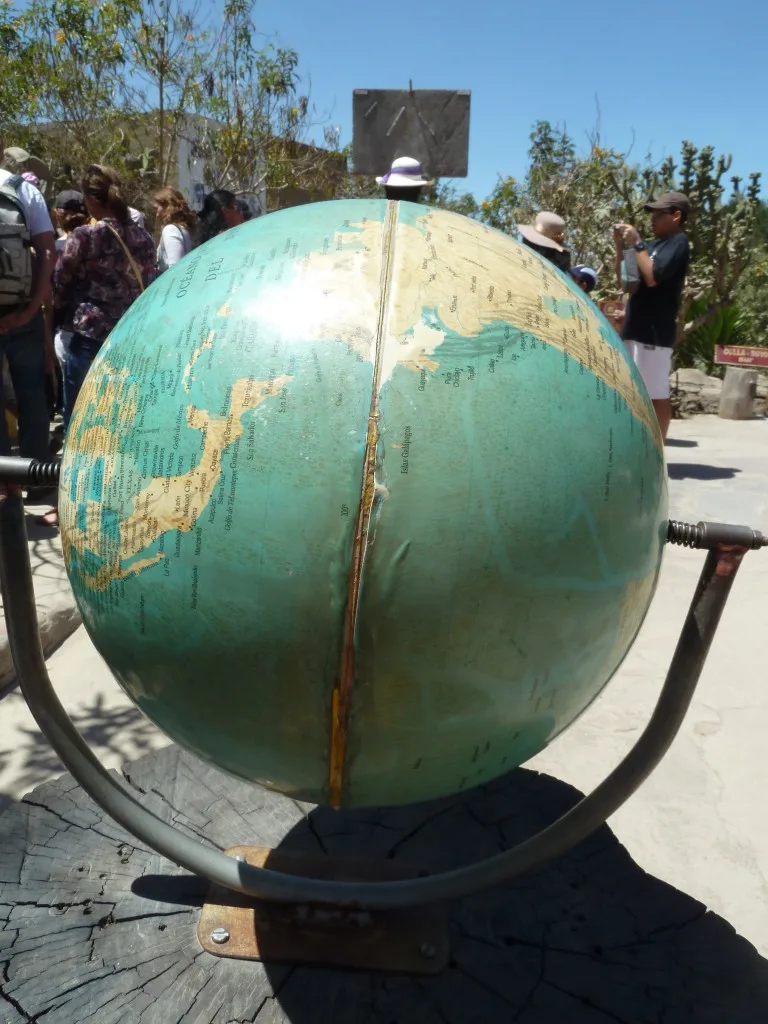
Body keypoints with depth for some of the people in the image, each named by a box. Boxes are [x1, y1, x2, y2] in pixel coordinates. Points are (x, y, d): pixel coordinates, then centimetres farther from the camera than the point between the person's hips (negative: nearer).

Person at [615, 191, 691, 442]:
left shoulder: (678, 242, -6)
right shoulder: (653, 244, 18)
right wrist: (621, 246, 8)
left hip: (654, 333, -9)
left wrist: (636, 244, -11)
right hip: (638, 330, 9)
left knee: (657, 394, -6)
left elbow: (652, 277, -20)